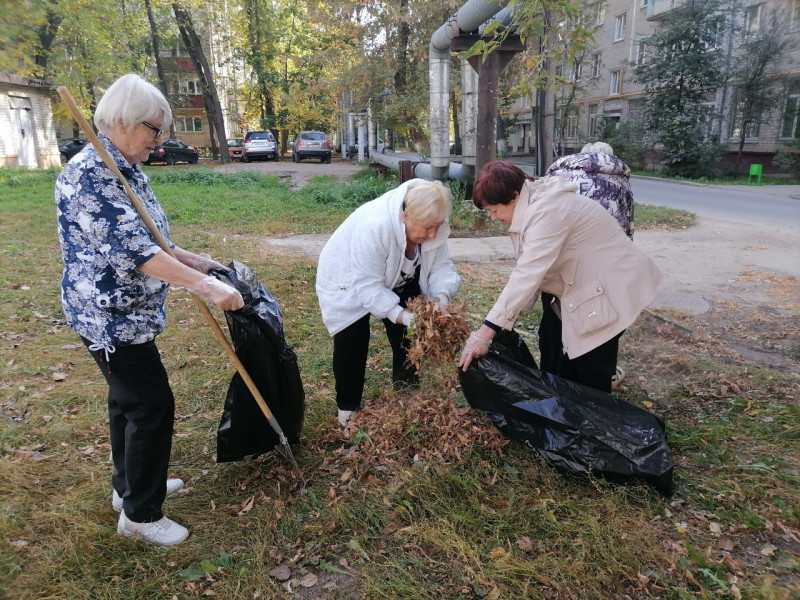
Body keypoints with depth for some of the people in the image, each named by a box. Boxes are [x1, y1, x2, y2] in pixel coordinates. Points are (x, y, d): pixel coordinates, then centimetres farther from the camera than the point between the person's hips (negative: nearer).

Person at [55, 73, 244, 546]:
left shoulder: (128, 171, 9)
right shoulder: (89, 173, -21)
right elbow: (130, 248, -30)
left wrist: (193, 260, 13)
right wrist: (206, 286, -36)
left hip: (128, 313, 10)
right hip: (110, 316, -10)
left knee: (130, 398, 20)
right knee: (152, 405, -3)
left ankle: (129, 485, 39)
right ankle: (140, 514, 15)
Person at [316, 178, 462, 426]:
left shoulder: (431, 225, -22)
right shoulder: (374, 226, -42)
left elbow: (440, 266, -15)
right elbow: (368, 287, -39)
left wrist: (442, 297, -34)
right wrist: (403, 316, -44)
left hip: (397, 280, 6)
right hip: (349, 281, -6)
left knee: (408, 334, 2)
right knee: (353, 341, -11)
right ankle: (347, 407, 7)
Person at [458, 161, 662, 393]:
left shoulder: (547, 211, -27)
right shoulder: (530, 206, 4)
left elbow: (528, 274, -33)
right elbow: (529, 270, 2)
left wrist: (486, 331, -33)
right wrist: (506, 318, -7)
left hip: (611, 287, -10)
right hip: (585, 287, 10)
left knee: (591, 377, -4)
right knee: (567, 372, 13)